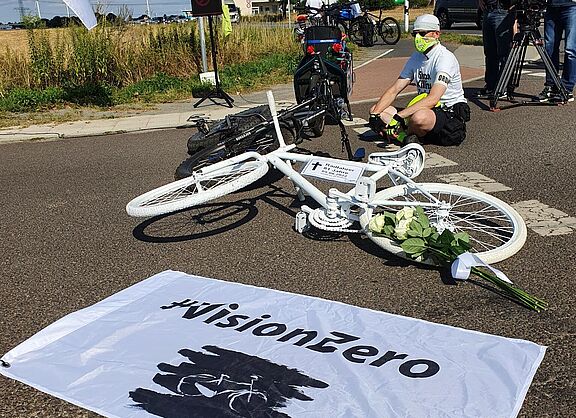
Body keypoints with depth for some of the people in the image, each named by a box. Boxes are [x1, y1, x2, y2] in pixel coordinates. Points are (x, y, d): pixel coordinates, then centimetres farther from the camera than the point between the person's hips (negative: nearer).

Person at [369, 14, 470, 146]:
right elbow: (393, 90, 6)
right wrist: (375, 114, -10)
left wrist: (398, 116, -34)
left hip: (452, 113, -8)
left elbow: (432, 99, -28)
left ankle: (406, 134, -9)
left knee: (420, 117, -41)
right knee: (379, 110, -4)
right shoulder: (416, 57, 8)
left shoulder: (445, 58, -17)